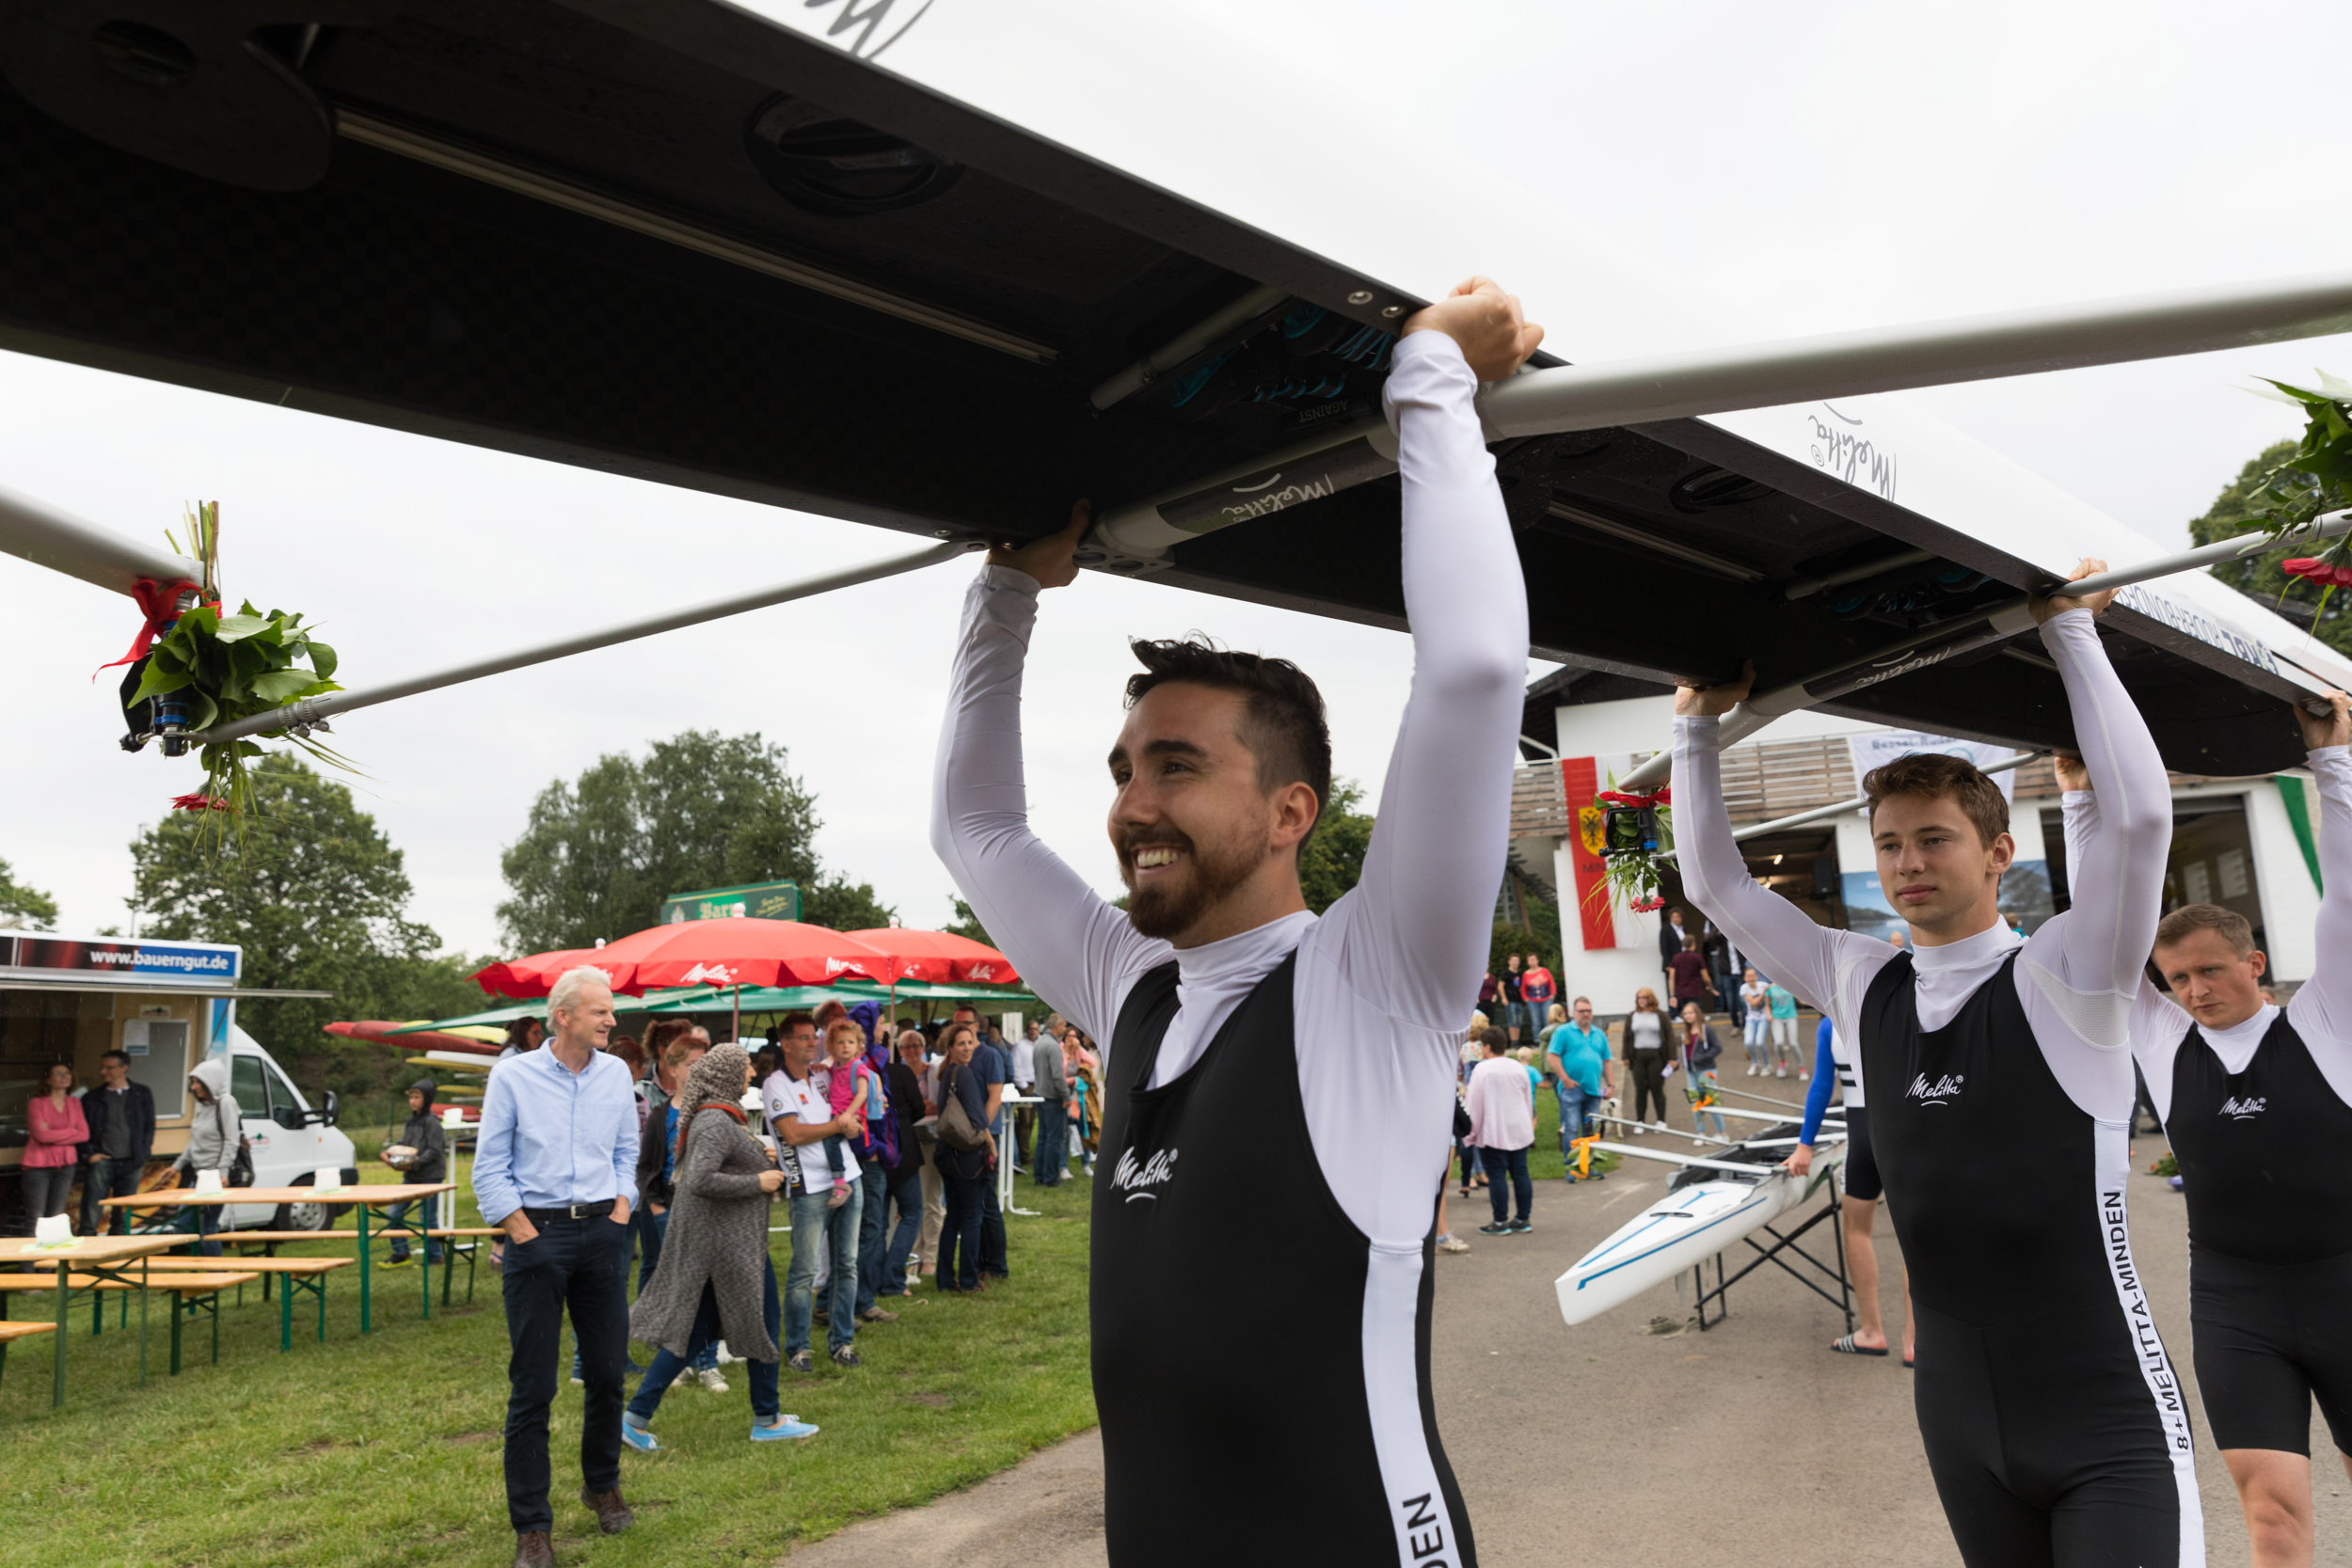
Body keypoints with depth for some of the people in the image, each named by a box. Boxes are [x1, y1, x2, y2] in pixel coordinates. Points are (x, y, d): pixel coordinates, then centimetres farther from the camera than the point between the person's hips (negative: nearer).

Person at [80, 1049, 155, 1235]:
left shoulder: (142, 1094, 8)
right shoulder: (92, 1099, 8)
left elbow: (149, 1127, 9)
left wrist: (143, 1155, -1)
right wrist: (90, 1155, -5)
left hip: (130, 1164, 1)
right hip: (102, 1162, 0)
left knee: (122, 1219, 6)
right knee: (90, 1216, -7)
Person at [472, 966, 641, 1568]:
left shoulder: (616, 1073, 7)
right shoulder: (512, 1075, -5)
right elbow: (489, 1167, -4)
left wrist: (620, 1212, 3)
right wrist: (525, 1234, -9)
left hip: (602, 1232, 4)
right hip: (537, 1233, -4)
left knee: (608, 1372, 11)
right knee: (532, 1386, 0)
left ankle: (602, 1485, 33)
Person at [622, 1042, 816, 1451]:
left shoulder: (716, 1117, 13)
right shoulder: (717, 1122, -20)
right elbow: (700, 1181, -30)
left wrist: (762, 1158, 10)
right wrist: (758, 1183, -21)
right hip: (728, 1243, -10)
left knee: (694, 1330, 12)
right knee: (762, 1323, 4)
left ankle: (636, 1416, 12)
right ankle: (767, 1421, 16)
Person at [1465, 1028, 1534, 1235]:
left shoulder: (1482, 1069, -10)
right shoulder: (1519, 1069, 9)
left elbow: (1476, 1104, -10)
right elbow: (1529, 1102, 17)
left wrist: (1474, 1132, -1)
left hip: (1493, 1133, -6)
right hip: (1520, 1131, 6)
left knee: (1496, 1176, -2)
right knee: (1520, 1173, 9)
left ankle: (1501, 1222, 1)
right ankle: (1522, 1220, 14)